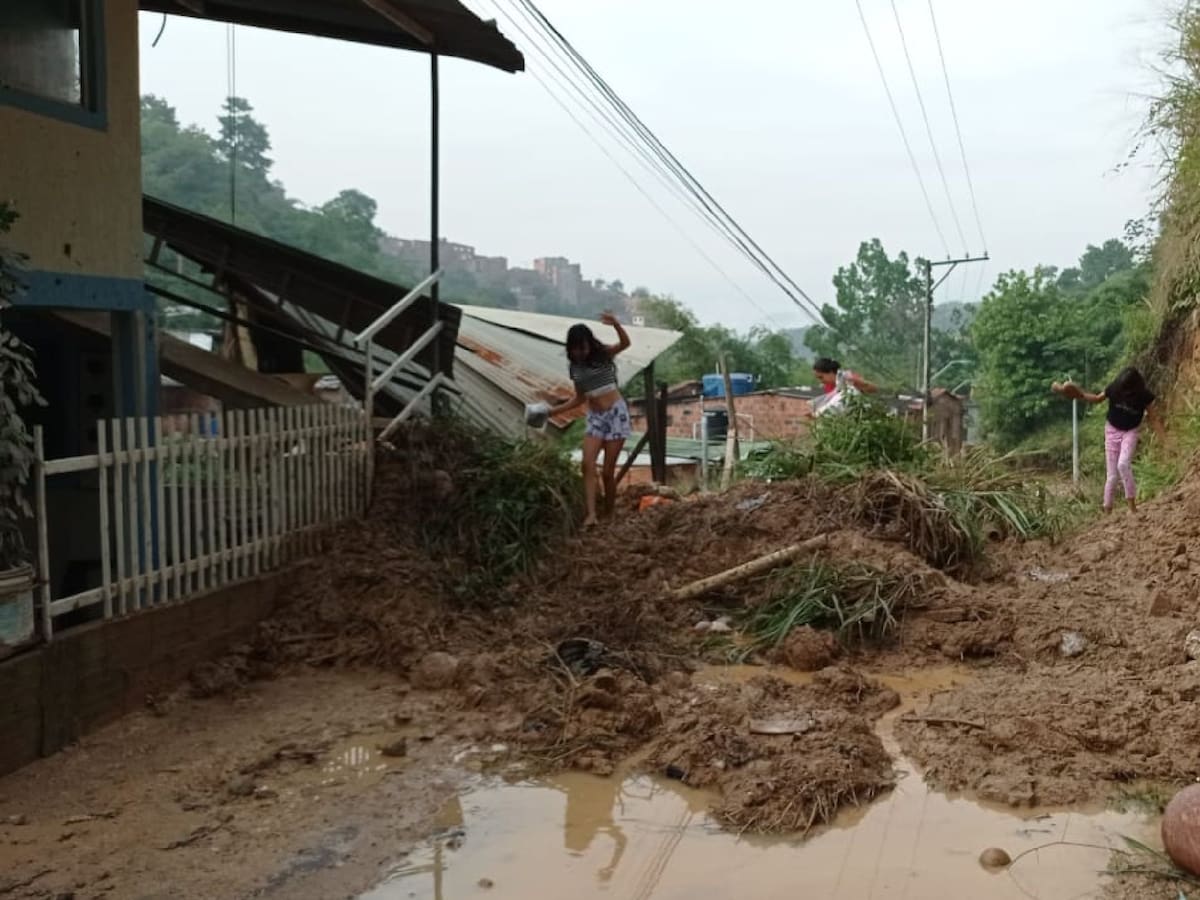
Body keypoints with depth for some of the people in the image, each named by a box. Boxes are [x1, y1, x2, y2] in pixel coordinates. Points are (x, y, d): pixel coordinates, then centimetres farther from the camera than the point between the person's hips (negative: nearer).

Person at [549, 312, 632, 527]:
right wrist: (553, 411, 10)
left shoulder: (603, 354, -6)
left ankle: (608, 515, 10)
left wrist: (616, 325, -46)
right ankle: (591, 514, -24)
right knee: (588, 464, -17)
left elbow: (625, 343, -26)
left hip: (616, 413, -4)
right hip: (594, 417, 5)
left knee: (608, 470, -4)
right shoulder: (575, 367, 7)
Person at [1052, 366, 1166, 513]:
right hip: (1112, 430, 2)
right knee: (1113, 475, 1)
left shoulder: (1144, 396, -20)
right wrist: (1079, 395, -13)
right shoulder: (1114, 389, -17)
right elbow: (1097, 398, 2)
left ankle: (1132, 504, -19)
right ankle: (1107, 509, 13)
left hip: (1131, 432, -1)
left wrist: (1165, 440, -17)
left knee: (1123, 464, -28)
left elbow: (1154, 419, -11)